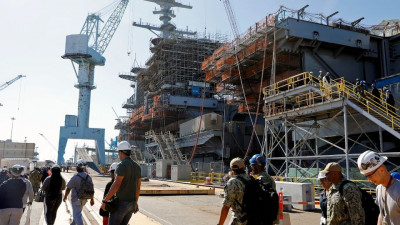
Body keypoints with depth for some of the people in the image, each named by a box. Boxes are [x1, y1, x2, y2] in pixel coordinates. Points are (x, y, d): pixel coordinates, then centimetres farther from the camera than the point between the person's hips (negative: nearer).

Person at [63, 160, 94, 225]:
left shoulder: (75, 177, -20)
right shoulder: (88, 177, -3)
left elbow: (68, 188, -14)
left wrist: (65, 197, 3)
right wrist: (92, 199, 13)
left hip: (76, 199, -6)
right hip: (84, 199, 7)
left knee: (77, 215, -1)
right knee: (77, 212, 28)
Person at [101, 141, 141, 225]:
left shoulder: (122, 165, -18)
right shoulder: (137, 166, 8)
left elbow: (116, 185, -27)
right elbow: (138, 187, 13)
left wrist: (104, 201, -20)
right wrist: (136, 202, 23)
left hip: (120, 203, -7)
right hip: (131, 203, 8)